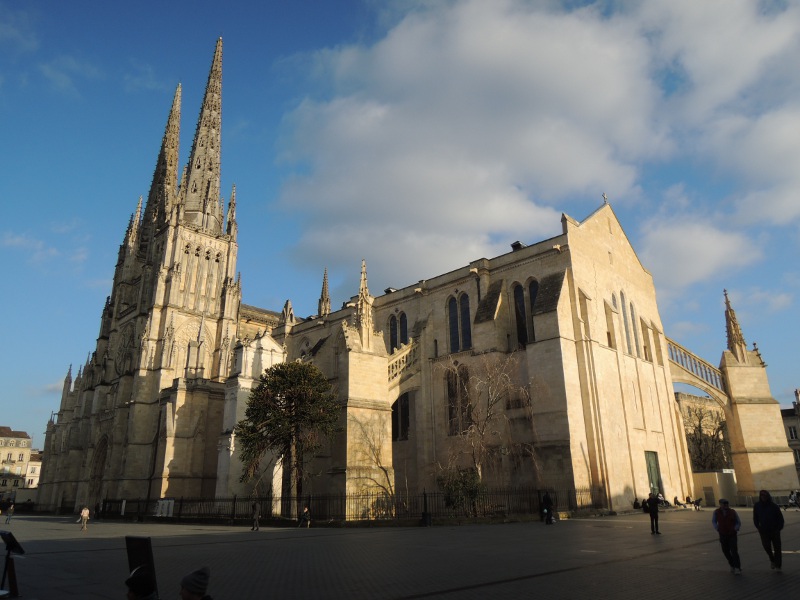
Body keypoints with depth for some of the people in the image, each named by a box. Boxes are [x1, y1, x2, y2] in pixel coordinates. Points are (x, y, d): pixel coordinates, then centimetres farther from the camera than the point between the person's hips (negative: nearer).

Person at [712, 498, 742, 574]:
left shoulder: (732, 512, -6)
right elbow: (713, 521, 13)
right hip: (723, 535, 2)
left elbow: (738, 523, 7)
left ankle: (737, 568, -5)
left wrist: (735, 529, -8)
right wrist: (717, 529, 1)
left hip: (732, 535, -2)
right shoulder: (716, 512, -5)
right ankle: (732, 565, 30)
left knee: (734, 551, -11)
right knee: (726, 551, 8)